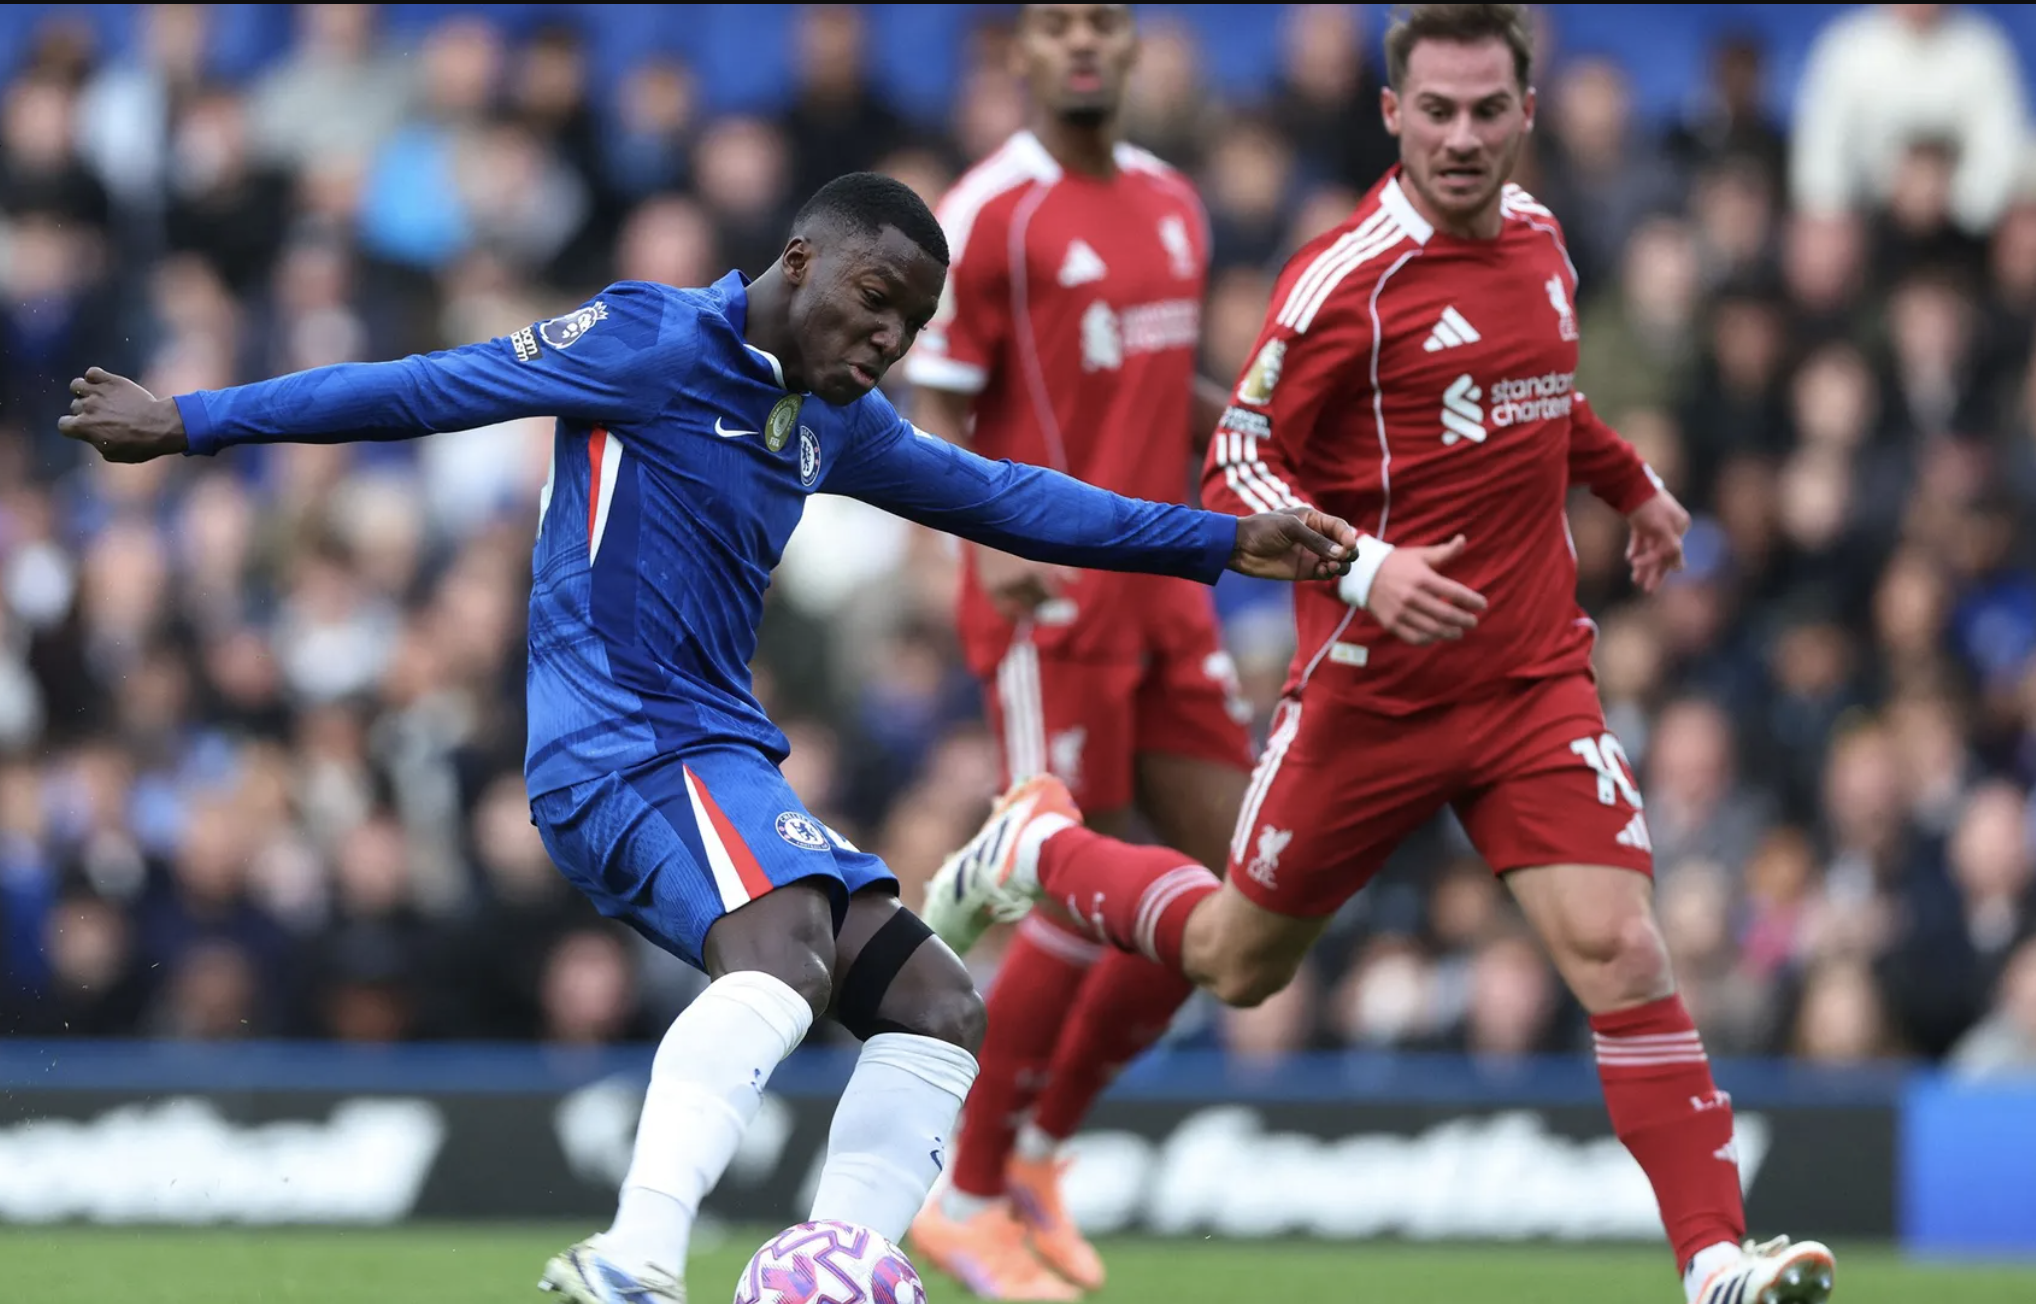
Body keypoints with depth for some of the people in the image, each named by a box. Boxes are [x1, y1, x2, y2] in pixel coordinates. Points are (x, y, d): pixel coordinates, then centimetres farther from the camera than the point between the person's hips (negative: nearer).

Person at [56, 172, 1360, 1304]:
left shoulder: (836, 423, 19)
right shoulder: (657, 341, -5)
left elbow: (998, 498, 28)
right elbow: (433, 389, -5)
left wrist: (1221, 544, 25)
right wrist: (193, 421, -4)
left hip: (720, 759, 10)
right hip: (624, 740, -10)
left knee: (942, 1014, 6)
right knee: (787, 954, -35)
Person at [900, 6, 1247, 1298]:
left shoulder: (1172, 203, 13)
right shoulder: (989, 214, -9)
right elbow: (934, 415, -10)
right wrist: (991, 541, -27)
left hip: (1163, 586, 8)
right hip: (1050, 597, -8)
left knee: (1232, 875, 4)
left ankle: (1039, 1154, 19)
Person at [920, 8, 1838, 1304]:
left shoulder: (1539, 239, 6)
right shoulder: (1349, 277, -16)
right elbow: (1239, 468, -14)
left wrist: (1632, 482, 28)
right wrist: (1360, 568, -28)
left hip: (1535, 683, 4)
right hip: (1372, 694, -4)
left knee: (1622, 954, -12)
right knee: (1241, 961, 13)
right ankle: (1039, 846, 40)